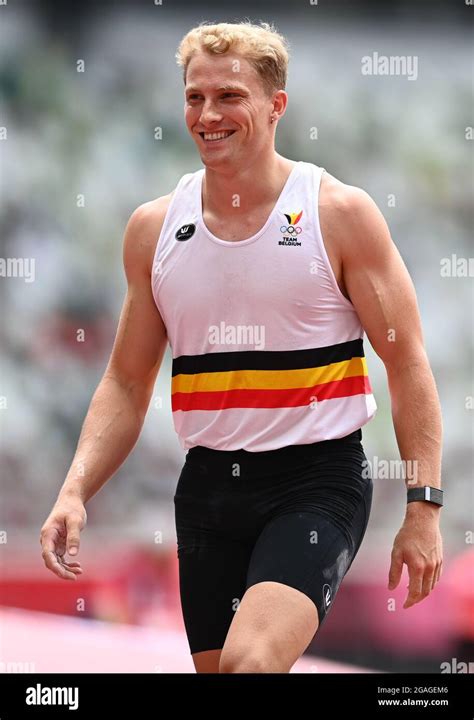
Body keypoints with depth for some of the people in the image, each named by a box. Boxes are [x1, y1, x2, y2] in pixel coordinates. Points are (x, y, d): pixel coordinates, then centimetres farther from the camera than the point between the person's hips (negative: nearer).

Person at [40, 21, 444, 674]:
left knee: (250, 661, -28)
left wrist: (424, 507, -9)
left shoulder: (339, 213, -5)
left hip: (317, 479, -5)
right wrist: (75, 490, -3)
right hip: (208, 483, 5)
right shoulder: (154, 228, 6)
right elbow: (127, 383, 12)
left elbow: (407, 364, -3)